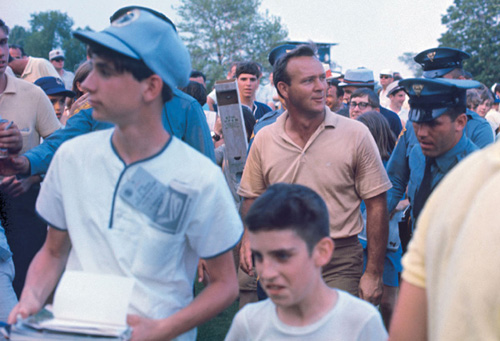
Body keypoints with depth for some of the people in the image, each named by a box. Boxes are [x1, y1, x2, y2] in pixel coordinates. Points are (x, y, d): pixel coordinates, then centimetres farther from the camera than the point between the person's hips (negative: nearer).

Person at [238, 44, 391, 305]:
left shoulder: (355, 134, -5)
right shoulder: (264, 139, 3)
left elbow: (376, 205, -3)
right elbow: (252, 198, 14)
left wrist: (373, 274, -5)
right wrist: (248, 237, -7)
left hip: (340, 264, -2)